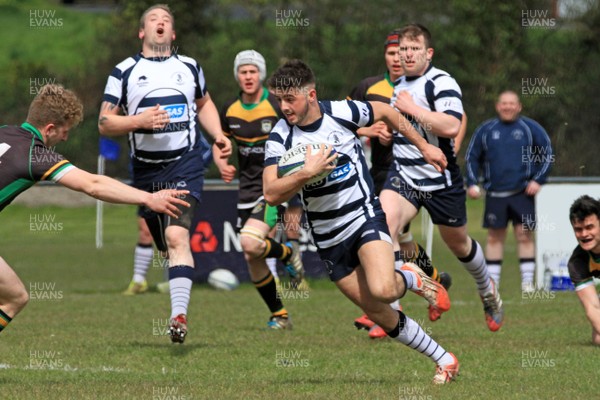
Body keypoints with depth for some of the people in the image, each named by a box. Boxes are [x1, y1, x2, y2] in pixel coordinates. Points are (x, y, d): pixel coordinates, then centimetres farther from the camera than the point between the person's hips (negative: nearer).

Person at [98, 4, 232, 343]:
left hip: (186, 166, -2)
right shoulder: (124, 72, 5)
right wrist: (139, 121, -15)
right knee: (164, 247, 9)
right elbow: (105, 123, 2)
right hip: (146, 172, 2)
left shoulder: (189, 67, 12)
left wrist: (218, 136, 12)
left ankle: (179, 315, -28)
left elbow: (204, 104, 29)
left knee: (177, 236, -20)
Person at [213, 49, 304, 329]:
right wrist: (223, 166, -2)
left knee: (250, 244, -26)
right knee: (252, 261, 3)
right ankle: (280, 316, 20)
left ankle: (288, 254, 6)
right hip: (248, 188, 5)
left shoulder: (277, 106, -11)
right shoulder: (230, 110, 4)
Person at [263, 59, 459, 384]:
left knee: (383, 290, -28)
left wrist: (423, 145, 14)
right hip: (329, 239, 2)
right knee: (380, 315, 4)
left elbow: (385, 112, 9)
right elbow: (271, 194, -20)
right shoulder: (280, 138, -11)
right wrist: (306, 173, -34)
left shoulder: (342, 112, -11)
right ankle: (444, 360, 20)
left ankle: (412, 279, 8)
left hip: (365, 216, -2)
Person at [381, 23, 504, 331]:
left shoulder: (441, 83, -15)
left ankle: (488, 292, 43)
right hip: (403, 176, 5)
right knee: (385, 223, -21)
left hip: (440, 181, -5)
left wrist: (411, 108, -25)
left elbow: (451, 126, -32)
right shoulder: (400, 85, 11)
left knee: (458, 243, 12)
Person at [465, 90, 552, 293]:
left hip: (523, 193, -1)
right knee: (494, 237, 2)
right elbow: (472, 157, 15)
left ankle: (527, 281, 0)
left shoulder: (530, 128, 5)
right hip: (495, 194, 1)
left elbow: (547, 154, 7)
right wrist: (472, 183, 3)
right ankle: (492, 282, 7)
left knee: (524, 236, -4)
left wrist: (538, 180, -3)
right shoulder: (486, 130, 9)